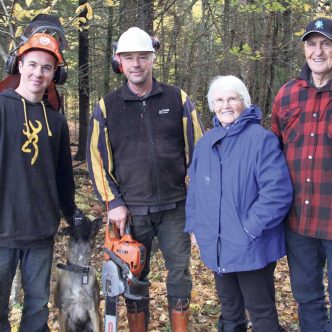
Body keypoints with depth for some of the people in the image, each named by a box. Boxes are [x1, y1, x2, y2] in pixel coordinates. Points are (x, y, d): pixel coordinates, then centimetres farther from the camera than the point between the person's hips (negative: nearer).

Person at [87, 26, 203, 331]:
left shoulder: (178, 99, 2)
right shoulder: (107, 107, 2)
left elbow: (197, 150, 5)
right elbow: (98, 159, 2)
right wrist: (114, 202, -4)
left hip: (175, 206, 0)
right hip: (131, 210, 0)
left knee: (180, 272, 8)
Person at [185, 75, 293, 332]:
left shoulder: (261, 139, -14)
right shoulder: (206, 142, 8)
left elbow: (277, 191, -21)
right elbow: (195, 189, 17)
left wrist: (250, 228, -21)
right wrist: (194, 225, 11)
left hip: (251, 247, -6)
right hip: (217, 247, 6)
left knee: (261, 311, 6)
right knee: (229, 308, 22)